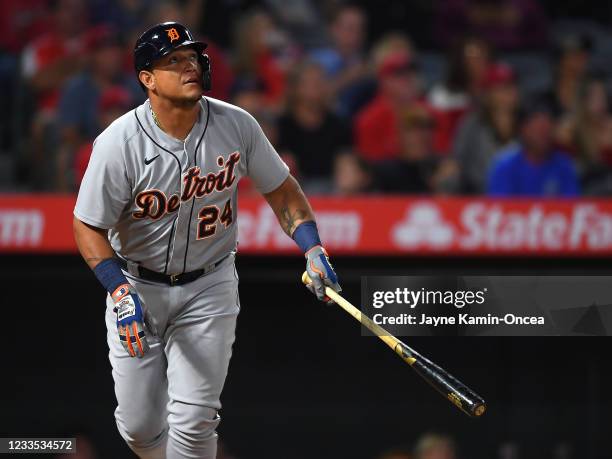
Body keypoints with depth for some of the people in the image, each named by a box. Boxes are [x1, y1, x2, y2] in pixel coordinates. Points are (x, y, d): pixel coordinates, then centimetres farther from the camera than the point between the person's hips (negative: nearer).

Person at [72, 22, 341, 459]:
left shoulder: (237, 125, -12)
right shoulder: (119, 143, -20)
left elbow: (281, 189, 3)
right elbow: (89, 227, -13)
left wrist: (313, 250, -10)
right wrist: (120, 293, -26)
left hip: (209, 288, 1)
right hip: (137, 287, -1)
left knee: (193, 420, -8)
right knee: (139, 423, 5)